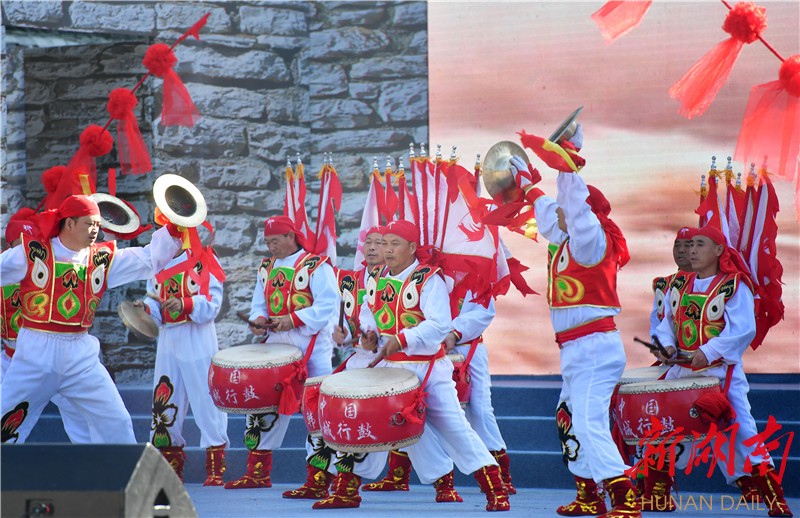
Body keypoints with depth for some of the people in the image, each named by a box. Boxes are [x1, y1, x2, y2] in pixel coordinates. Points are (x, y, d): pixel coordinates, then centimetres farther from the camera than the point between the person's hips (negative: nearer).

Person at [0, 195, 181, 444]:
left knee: (116, 422, 3)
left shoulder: (103, 259, 6)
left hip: (82, 357, 3)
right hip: (35, 353, -3)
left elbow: (150, 259, 4)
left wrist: (174, 229, -6)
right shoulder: (32, 252, -2)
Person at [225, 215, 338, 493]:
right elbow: (259, 303, 20)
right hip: (276, 344, 7)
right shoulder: (266, 268, 16)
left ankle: (319, 480, -7)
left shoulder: (316, 266, -6)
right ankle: (258, 472, 22)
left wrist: (293, 319, -21)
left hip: (311, 345, -7)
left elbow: (328, 305, -15)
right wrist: (260, 319, -3)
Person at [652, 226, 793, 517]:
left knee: (741, 429, -11)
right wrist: (667, 345, -6)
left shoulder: (734, 285, -8)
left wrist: (708, 352, -24)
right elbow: (667, 321, 14)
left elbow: (742, 329, -17)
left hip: (722, 371, -6)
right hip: (681, 370, 6)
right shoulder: (679, 283, 10)